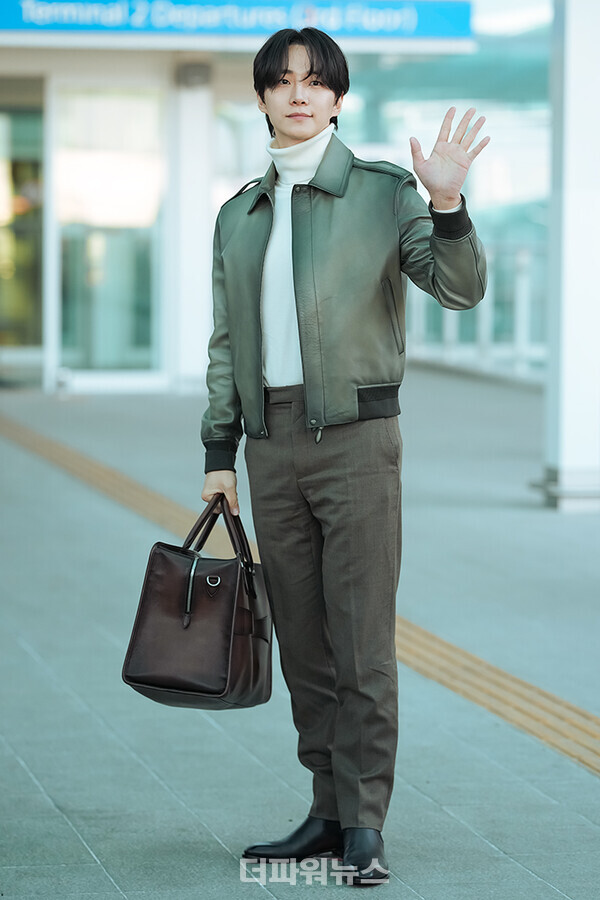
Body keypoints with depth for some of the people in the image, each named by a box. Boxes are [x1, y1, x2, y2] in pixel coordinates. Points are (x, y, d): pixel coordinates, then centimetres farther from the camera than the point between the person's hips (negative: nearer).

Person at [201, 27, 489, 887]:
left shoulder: (384, 192, 0)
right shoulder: (239, 216, 13)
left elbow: (461, 287, -8)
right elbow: (227, 342, 16)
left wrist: (447, 204, -25)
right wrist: (218, 454, 11)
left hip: (356, 436, -5)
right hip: (272, 442, 5)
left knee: (363, 639, -6)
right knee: (303, 644, 8)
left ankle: (365, 825, -2)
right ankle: (330, 810, 17)